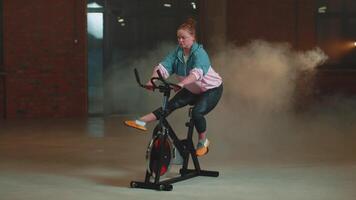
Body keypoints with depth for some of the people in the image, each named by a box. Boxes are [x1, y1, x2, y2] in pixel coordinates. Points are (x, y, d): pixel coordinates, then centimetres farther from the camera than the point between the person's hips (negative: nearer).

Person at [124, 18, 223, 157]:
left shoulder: (199, 53, -28)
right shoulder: (178, 51, -10)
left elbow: (197, 72, -47)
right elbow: (164, 66, -21)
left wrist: (181, 84, -63)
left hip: (211, 89, -6)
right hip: (192, 89, 6)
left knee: (197, 112, -25)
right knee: (171, 105, -8)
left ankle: (203, 141, -2)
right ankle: (141, 122, -10)